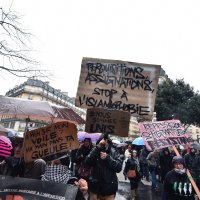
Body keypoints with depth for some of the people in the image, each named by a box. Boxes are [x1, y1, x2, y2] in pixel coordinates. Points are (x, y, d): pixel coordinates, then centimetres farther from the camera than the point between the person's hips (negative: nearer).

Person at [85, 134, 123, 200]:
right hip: (95, 187, 1)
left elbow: (119, 167, -10)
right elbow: (87, 162, -16)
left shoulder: (113, 152, -4)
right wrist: (98, 147, -22)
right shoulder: (95, 150, -1)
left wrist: (108, 157, -21)